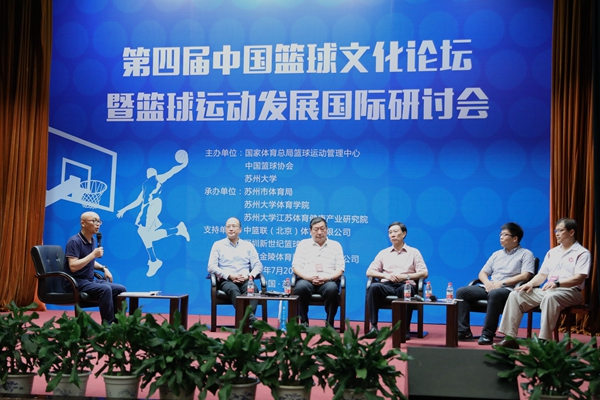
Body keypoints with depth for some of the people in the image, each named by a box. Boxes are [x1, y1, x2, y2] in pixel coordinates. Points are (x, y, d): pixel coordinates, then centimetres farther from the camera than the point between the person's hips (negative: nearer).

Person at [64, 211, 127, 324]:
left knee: (120, 289, -4)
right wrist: (93, 255, -22)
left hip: (90, 281, 9)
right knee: (105, 289, -32)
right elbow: (73, 267, -24)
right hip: (76, 283, -9)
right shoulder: (74, 241, -14)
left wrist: (103, 268, 11)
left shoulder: (92, 240, 12)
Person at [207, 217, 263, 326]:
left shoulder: (248, 245, 18)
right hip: (226, 280, -2)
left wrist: (249, 276, -10)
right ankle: (251, 318, -55)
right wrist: (229, 275, -11)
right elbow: (211, 267, 3)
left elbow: (258, 265, 12)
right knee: (233, 289, -38)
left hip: (245, 280, 2)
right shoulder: (218, 245, 13)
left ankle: (246, 320, -52)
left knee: (253, 288, -35)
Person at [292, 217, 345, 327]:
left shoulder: (335, 245, 16)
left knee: (332, 289, -36)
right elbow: (296, 266, 7)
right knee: (301, 287, -36)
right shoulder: (303, 244, 16)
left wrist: (328, 278, -12)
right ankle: (304, 322, -20)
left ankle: (330, 323, -21)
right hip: (307, 280, 0)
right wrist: (308, 277, -12)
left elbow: (340, 269, 8)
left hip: (327, 281, 0)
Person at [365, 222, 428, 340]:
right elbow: (369, 272, 14)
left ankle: (405, 329, -32)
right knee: (374, 287, -32)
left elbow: (424, 273, 6)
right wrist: (385, 275, -5)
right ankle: (374, 326, -32)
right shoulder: (383, 253, 22)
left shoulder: (413, 252, 16)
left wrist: (405, 276, -9)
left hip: (405, 285, -2)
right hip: (387, 285, 2)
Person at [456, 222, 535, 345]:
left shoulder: (526, 254, 6)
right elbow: (482, 273, 20)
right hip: (489, 287, 7)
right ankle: (464, 332, -16)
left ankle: (487, 335, -34)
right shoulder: (497, 254, 24)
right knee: (462, 292, -11)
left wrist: (502, 283, -15)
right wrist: (487, 282, -4)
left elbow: (525, 276, -9)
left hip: (508, 289, -7)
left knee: (494, 294, -40)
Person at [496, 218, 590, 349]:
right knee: (516, 295, -12)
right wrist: (530, 283, -2)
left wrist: (557, 283, -26)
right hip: (547, 290, 7)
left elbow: (579, 279, -12)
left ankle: (544, 341, -42)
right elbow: (542, 275, 20)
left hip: (570, 291, -7)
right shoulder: (552, 252, 23)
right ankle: (510, 338, -19)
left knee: (550, 296, -40)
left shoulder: (582, 253, 2)